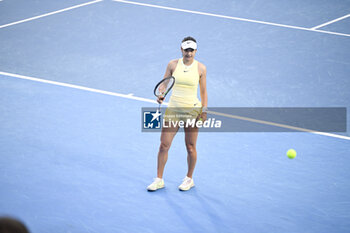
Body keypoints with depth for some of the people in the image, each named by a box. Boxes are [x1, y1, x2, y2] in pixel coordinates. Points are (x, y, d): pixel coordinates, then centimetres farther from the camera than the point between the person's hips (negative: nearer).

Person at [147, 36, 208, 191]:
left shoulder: (201, 68, -1)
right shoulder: (173, 65, 1)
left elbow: (203, 92, 4)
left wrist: (204, 111, -5)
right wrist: (161, 96, -15)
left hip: (192, 110, -1)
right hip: (173, 109, 2)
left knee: (190, 147, 5)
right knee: (164, 145, 0)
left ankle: (189, 179, 24)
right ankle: (159, 180, 12)